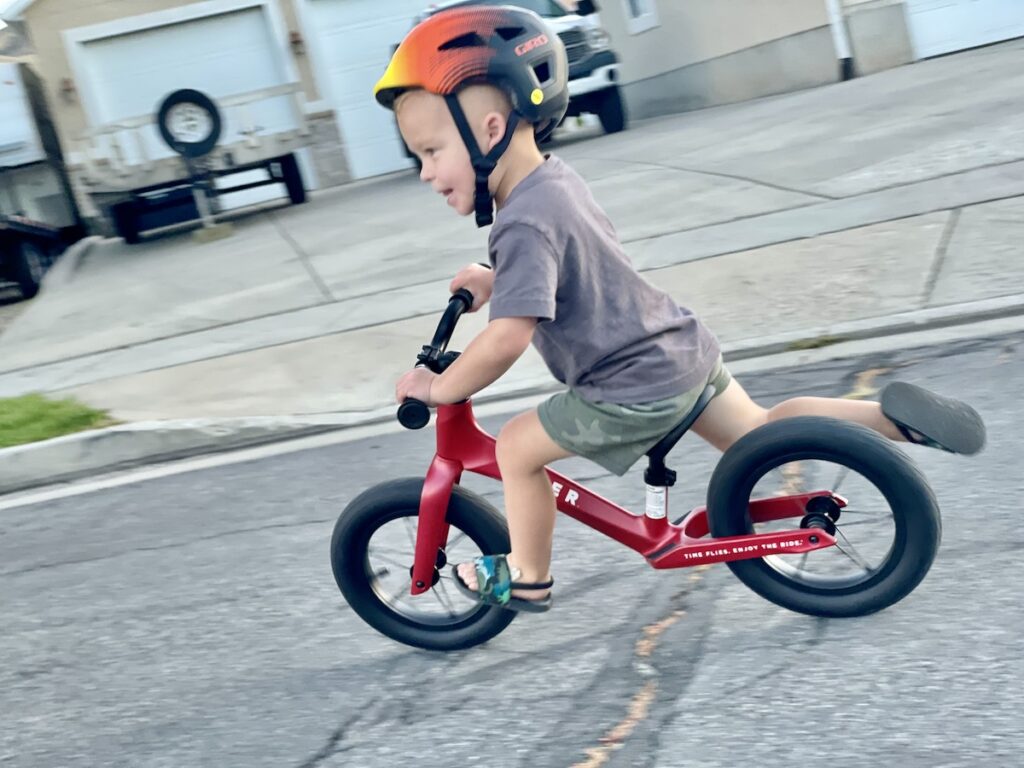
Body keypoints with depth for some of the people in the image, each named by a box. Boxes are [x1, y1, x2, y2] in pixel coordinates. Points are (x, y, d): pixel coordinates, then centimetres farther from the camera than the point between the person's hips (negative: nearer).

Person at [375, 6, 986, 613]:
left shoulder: (525, 222, -26)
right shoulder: (557, 175, 4)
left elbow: (507, 340, -33)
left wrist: (439, 388, -18)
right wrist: (495, 279, 22)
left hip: (638, 389, -9)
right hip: (681, 347, 9)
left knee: (516, 448, 3)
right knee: (756, 432, 25)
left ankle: (526, 579, 20)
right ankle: (890, 416, 12)